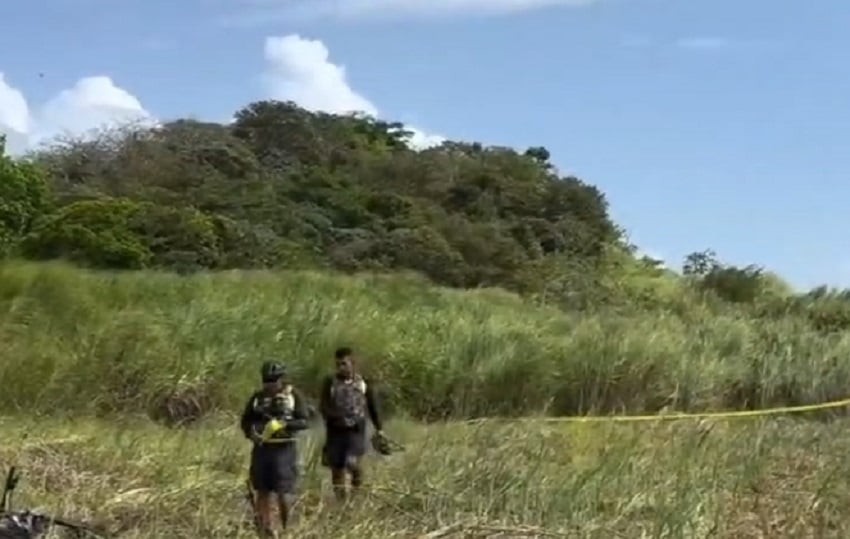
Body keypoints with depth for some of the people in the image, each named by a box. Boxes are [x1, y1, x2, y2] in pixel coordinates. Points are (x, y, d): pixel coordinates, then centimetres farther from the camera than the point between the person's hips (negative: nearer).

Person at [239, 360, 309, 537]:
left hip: (284, 449, -3)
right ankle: (265, 529, 16)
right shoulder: (258, 397, 7)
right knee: (262, 491, 7)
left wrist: (283, 424, -25)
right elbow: (245, 421, 12)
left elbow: (304, 422, -9)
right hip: (261, 448, 3)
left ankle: (287, 529, 10)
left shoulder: (293, 395, -3)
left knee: (284, 492, -6)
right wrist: (251, 433, -10)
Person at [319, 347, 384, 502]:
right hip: (335, 431, 1)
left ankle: (358, 487, 11)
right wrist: (337, 417, -22)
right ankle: (341, 500, 16)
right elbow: (323, 406, -5)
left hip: (356, 431, -1)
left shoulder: (363, 383, 5)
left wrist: (379, 428, 16)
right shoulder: (330, 383, 2)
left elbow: (372, 406, 14)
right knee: (337, 468, 3)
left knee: (352, 462, -20)